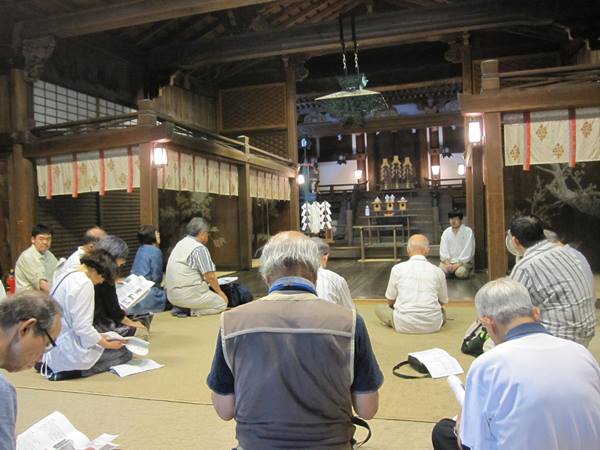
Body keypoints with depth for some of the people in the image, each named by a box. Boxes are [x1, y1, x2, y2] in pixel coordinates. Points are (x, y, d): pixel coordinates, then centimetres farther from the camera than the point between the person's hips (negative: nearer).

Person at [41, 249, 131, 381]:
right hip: (69, 353, -9)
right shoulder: (84, 283, -19)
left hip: (54, 350, 10)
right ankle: (73, 369, -9)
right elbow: (82, 327, -23)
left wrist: (97, 336, 13)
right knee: (124, 353, 3)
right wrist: (107, 344, -10)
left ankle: (51, 365, 9)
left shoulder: (68, 276, 10)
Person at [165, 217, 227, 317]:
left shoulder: (181, 243, 14)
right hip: (187, 294, -9)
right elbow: (210, 276, -14)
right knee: (222, 302, 2)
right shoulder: (199, 248, -14)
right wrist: (220, 292, 2)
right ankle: (191, 310, -11)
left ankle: (181, 307, 4)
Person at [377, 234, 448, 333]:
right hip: (432, 325, 3)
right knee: (442, 310, 35)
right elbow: (443, 301, 14)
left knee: (379, 308, 23)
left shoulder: (397, 268, -3)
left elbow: (390, 300, 6)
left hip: (404, 325, -3)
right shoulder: (437, 271, 0)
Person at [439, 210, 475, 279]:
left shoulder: (468, 232, -6)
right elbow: (443, 250, 0)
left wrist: (458, 264, -17)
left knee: (460, 273, -32)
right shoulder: (446, 232, 6)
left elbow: (467, 252, -10)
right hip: (448, 260, 3)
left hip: (463, 261, -3)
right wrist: (448, 263, -15)